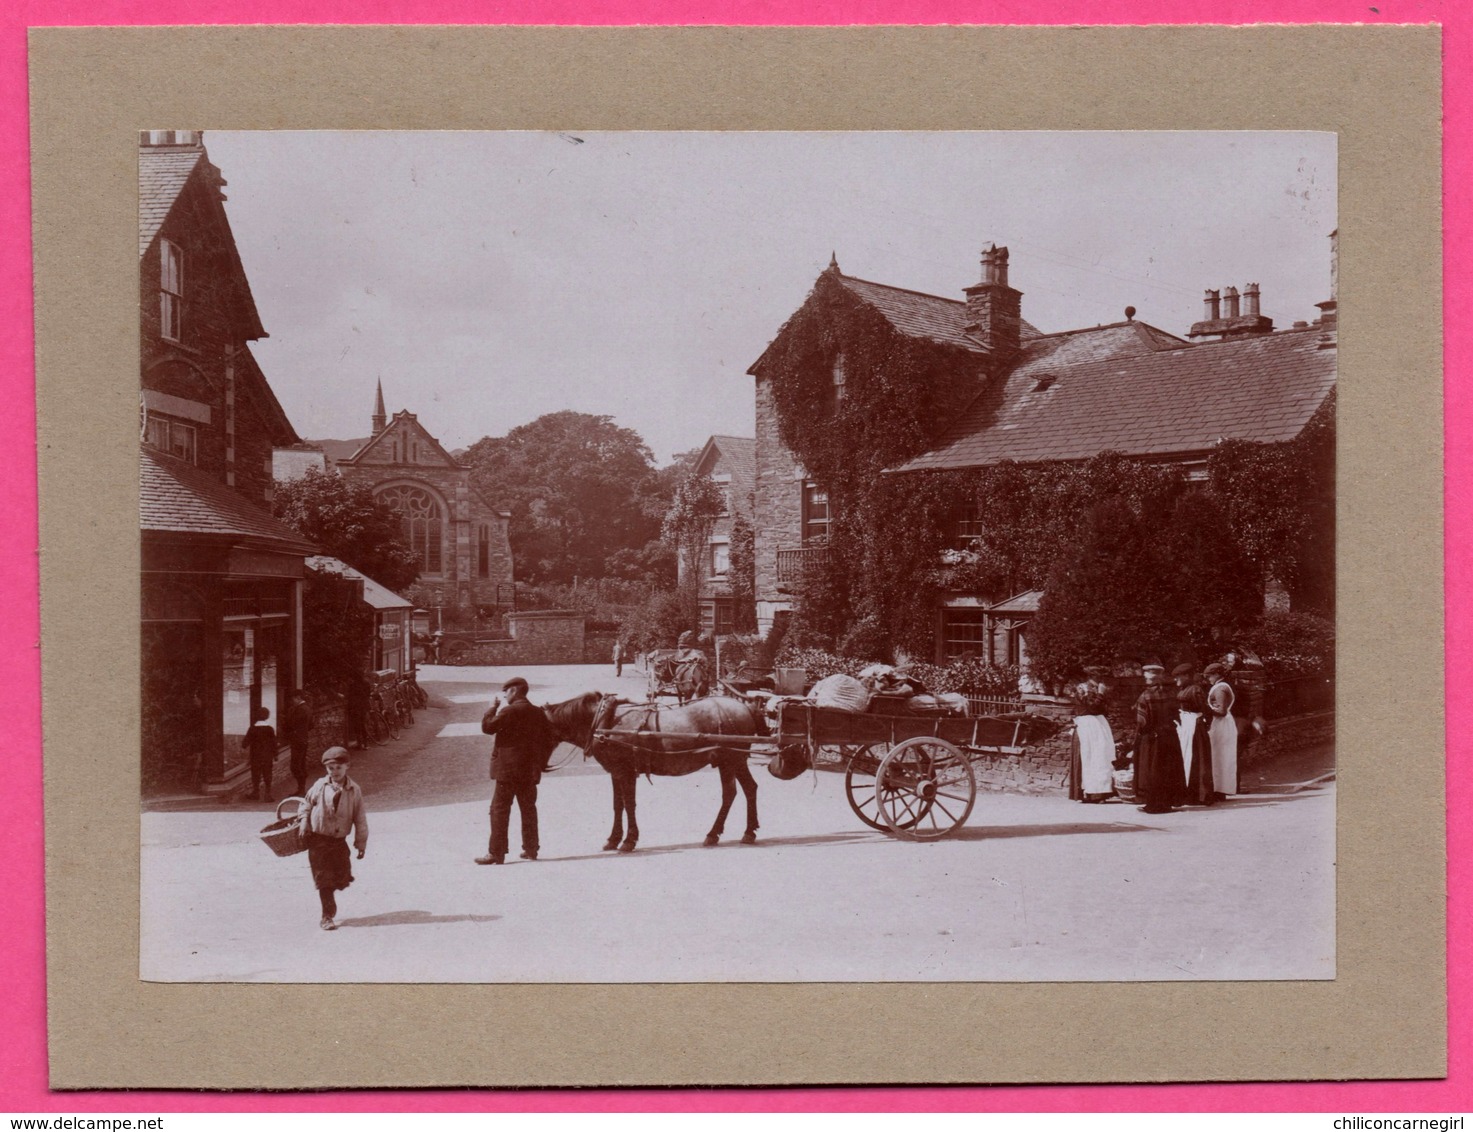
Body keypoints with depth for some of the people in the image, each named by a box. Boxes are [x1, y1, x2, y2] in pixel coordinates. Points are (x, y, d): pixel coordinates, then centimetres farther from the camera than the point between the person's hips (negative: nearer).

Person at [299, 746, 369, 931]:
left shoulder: (354, 790, -5)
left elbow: (360, 818, 0)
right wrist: (304, 826, -4)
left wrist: (361, 843, 1)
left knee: (342, 877, 5)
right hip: (318, 839, -2)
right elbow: (307, 806, 8)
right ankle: (327, 917, 5)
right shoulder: (319, 786, -6)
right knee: (324, 878, -3)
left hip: (339, 840, 2)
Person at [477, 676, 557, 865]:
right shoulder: (538, 712, 9)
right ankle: (530, 849, 17)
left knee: (499, 810, -2)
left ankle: (496, 853, -4)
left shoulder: (509, 711, -13)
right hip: (530, 770, 7)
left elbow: (488, 727, -13)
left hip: (508, 768, -7)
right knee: (528, 808, 13)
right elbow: (550, 739, 11)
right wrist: (541, 761, 15)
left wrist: (492, 708, -1)